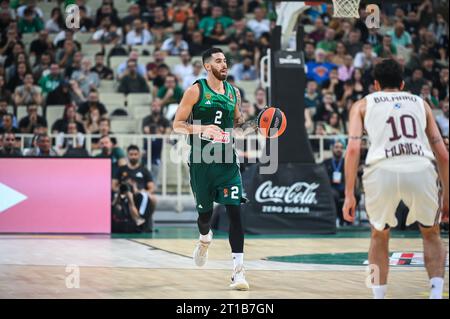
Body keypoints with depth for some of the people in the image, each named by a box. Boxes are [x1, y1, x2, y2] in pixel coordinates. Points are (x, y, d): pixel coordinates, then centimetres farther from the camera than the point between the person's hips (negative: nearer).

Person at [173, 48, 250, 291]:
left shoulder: (233, 93, 9)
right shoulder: (196, 91, -4)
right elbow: (177, 125, -5)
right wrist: (202, 129, -21)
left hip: (227, 160, 2)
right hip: (201, 159, -2)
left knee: (234, 211, -12)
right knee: (205, 211, 11)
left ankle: (238, 270, -14)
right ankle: (205, 239, 49)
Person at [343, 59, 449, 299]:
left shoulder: (363, 105, 23)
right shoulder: (420, 103, 28)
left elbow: (353, 148, 7)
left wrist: (349, 195, 5)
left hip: (383, 171, -1)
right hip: (421, 170, 1)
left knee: (379, 236, 25)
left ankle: (379, 297, 17)